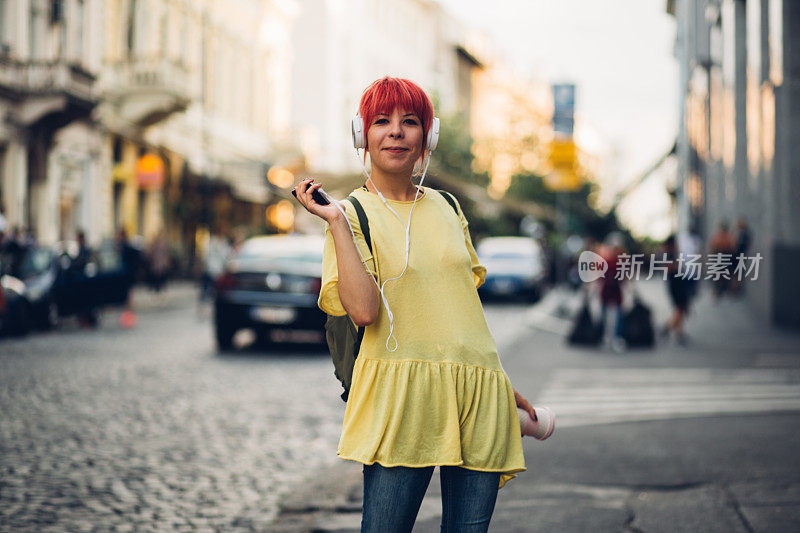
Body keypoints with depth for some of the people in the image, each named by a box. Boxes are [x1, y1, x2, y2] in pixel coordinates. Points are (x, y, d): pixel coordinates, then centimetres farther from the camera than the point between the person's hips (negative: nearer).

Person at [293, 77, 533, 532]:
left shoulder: (445, 208, 16)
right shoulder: (354, 214, 0)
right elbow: (364, 310, -15)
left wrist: (503, 385, 22)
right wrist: (337, 220, -13)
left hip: (477, 392, 5)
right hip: (401, 392, -5)